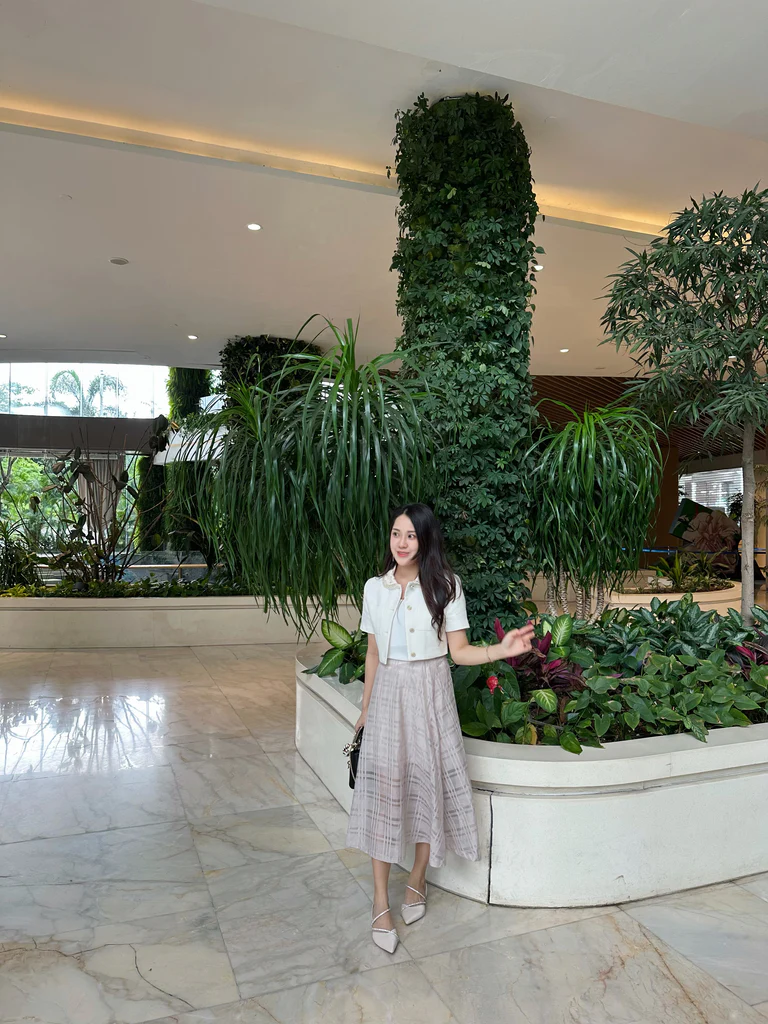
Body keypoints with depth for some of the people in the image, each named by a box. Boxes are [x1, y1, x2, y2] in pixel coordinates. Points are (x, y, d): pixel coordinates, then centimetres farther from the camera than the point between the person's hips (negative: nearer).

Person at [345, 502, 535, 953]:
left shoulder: (445, 586, -5)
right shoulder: (375, 588, 4)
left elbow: (459, 650, -6)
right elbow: (373, 654, 11)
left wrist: (503, 649, -23)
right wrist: (366, 708, 15)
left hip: (429, 693, -2)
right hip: (388, 693, 2)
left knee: (429, 784, 7)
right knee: (382, 790, 1)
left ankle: (417, 880, 31)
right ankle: (381, 903, 14)